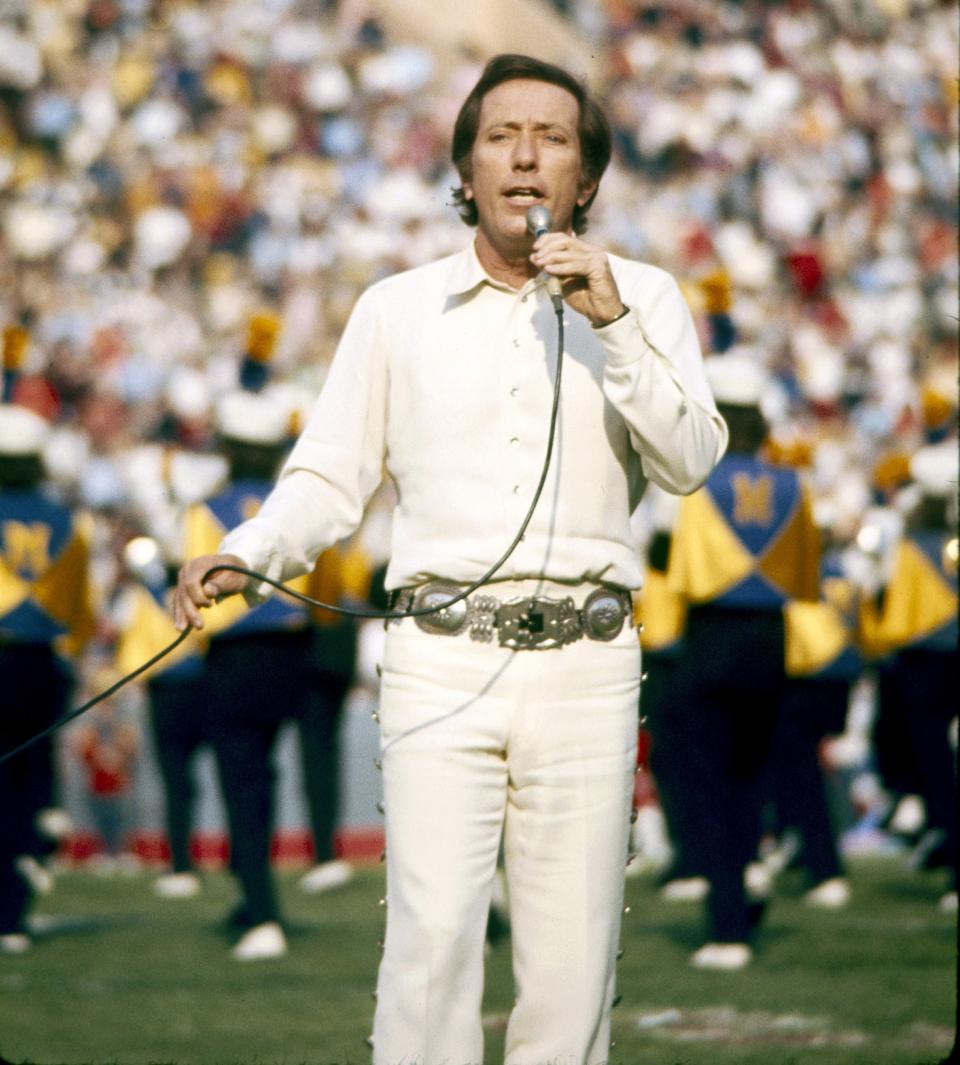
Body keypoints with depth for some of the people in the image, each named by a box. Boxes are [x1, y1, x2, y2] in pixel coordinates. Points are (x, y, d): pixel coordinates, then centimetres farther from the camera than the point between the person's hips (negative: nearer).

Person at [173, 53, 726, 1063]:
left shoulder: (641, 299, 10)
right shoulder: (397, 309, 12)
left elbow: (688, 461, -2)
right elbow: (330, 476, 11)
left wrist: (614, 325, -12)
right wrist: (244, 556, -7)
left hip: (585, 665, 0)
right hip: (441, 662, 0)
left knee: (572, 947, -2)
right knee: (432, 931, -14)